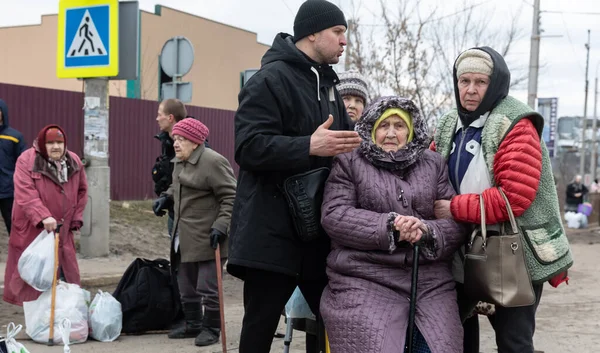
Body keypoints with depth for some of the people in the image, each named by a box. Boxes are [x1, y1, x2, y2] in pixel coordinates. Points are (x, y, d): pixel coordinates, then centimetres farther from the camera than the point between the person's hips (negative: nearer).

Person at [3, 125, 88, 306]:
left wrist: (76, 219, 6)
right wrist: (43, 217, -36)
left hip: (62, 230, 5)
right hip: (31, 230, -5)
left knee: (65, 276, 11)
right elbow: (25, 194, -24)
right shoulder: (27, 161, -13)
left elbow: (81, 191, 14)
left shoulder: (74, 162, 3)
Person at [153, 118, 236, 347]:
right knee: (186, 286, 17)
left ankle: (211, 328, 14)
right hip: (185, 238, 9)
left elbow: (231, 197, -17)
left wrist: (221, 225, -24)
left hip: (208, 238, -9)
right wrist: (166, 197, 11)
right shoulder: (180, 162, 12)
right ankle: (193, 324, 31)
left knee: (207, 287, -1)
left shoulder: (213, 162, -18)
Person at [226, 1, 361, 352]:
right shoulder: (271, 79, -10)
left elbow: (342, 140, 26)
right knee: (261, 324, 0)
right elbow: (248, 147, -20)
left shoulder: (327, 84, 18)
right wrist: (309, 146, -27)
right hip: (272, 230, -8)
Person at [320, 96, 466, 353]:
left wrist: (427, 232, -14)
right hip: (364, 283, -2)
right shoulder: (349, 162, 8)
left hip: (430, 283, 3)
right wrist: (389, 227, -15)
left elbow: (457, 221, 8)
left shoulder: (434, 164, 15)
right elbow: (334, 216, -5)